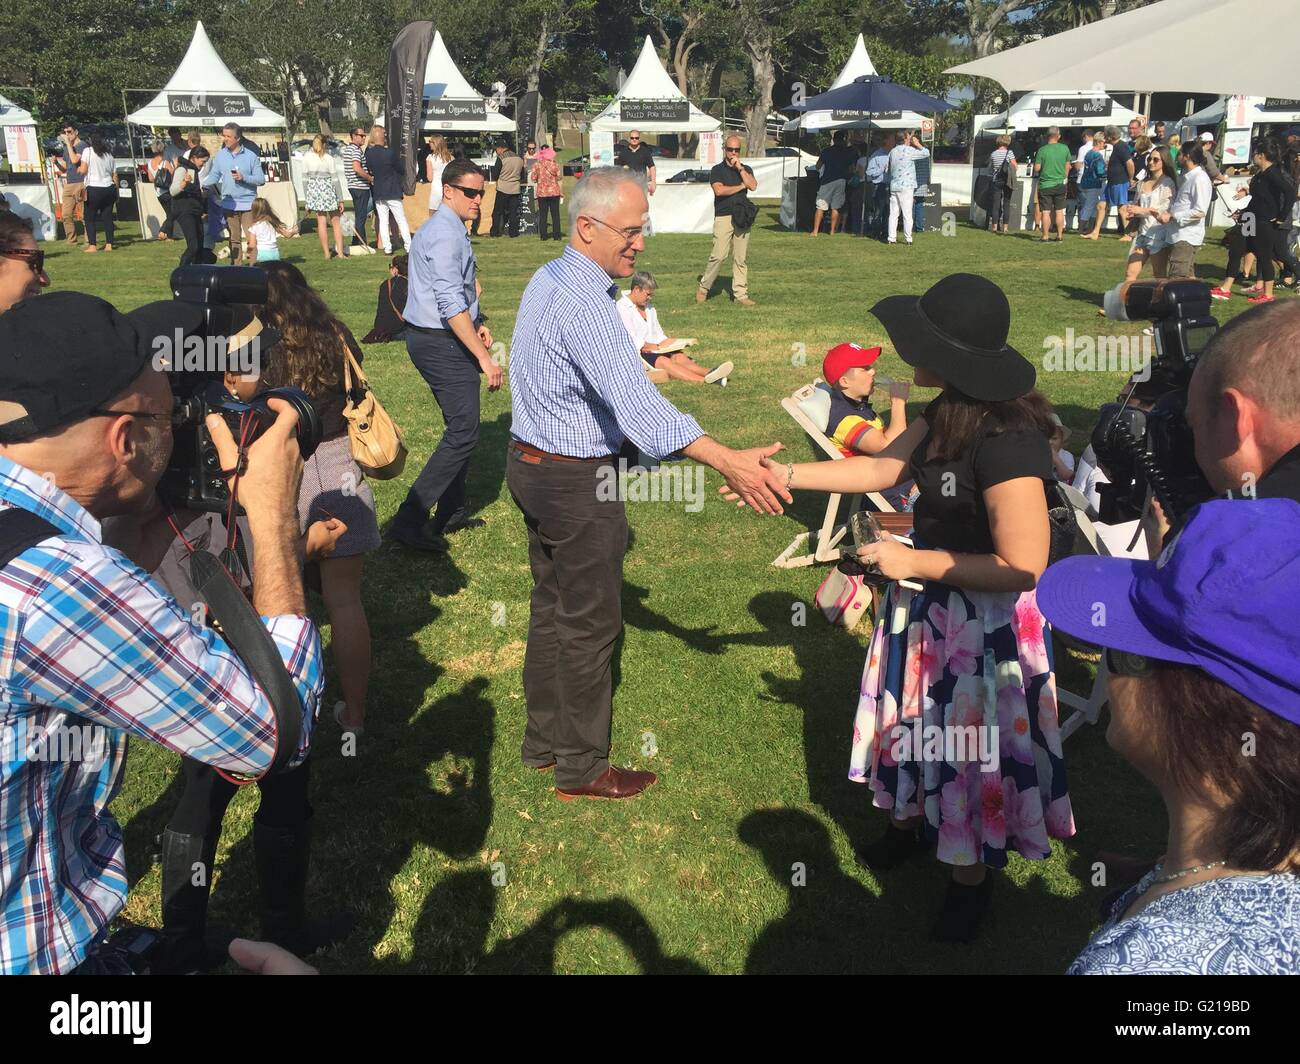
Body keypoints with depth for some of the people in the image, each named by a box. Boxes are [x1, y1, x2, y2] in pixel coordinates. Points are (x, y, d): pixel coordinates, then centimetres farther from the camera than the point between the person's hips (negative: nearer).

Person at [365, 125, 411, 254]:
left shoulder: (368, 153, -1)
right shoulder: (390, 153, -14)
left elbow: (368, 171, 9)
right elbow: (400, 170, -3)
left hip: (377, 192, 4)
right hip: (392, 192, -4)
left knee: (383, 220, 8)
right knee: (401, 220, 2)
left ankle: (387, 248, 6)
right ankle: (409, 247, 1)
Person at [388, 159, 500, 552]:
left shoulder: (442, 227, 15)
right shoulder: (446, 234, -18)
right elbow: (451, 305, -27)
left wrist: (475, 323, 16)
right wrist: (484, 358, -28)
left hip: (428, 338, 11)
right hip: (442, 343, -11)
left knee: (460, 425, 19)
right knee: (464, 433, -10)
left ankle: (451, 513, 30)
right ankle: (410, 520, -8)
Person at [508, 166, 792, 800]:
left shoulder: (548, 280, 7)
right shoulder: (583, 303, -26)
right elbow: (635, 401, -37)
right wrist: (727, 462, -40)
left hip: (531, 463, 10)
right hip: (575, 480, -10)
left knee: (552, 606, 20)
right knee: (591, 624, 4)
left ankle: (543, 741, 34)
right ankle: (581, 768, 19)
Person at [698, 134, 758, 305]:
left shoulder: (746, 169, 17)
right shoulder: (717, 170, 7)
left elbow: (753, 185, -2)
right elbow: (719, 190, -10)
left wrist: (739, 167, -4)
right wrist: (741, 186, 0)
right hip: (723, 217, -3)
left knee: (741, 258, 3)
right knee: (718, 255, -12)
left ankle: (740, 294, 7)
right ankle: (703, 288, 3)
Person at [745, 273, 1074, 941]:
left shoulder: (1006, 440, -32)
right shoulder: (949, 412, -5)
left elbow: (1022, 566, -30)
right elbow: (882, 467, 6)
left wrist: (914, 563, -22)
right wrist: (786, 475, 1)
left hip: (985, 622, -8)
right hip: (929, 600, 8)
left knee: (968, 740, 12)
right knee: (918, 718, 26)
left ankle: (969, 879, 38)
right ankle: (911, 817, 53)